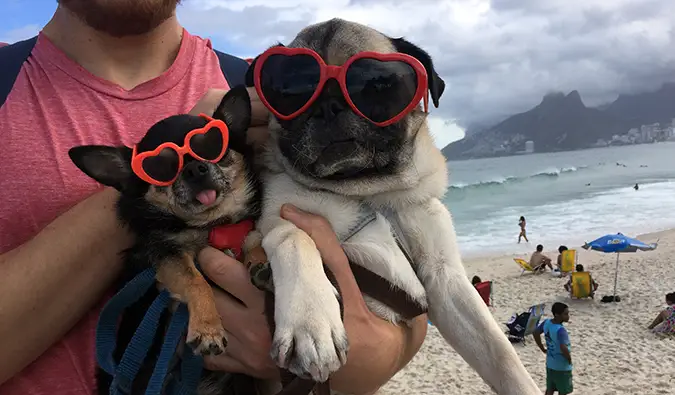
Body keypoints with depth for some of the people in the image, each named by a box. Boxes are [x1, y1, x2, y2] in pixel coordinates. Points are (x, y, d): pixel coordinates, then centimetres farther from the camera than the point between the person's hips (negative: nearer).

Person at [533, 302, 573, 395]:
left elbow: (536, 333, 10)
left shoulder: (547, 322, -5)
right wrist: (569, 359, -21)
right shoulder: (560, 330, -29)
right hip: (562, 367, -7)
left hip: (550, 364, 7)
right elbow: (563, 348, -41)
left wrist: (543, 349, 16)